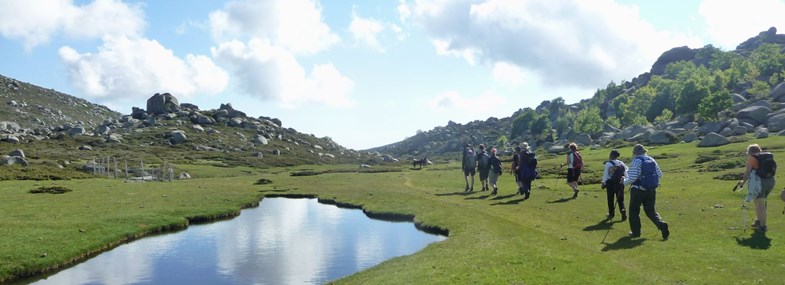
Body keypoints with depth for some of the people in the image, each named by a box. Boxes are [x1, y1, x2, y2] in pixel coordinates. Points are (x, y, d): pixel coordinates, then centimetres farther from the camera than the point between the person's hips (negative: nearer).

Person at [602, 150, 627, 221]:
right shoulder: (621, 163, 1)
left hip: (611, 183, -3)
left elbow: (605, 174, -8)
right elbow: (626, 174, 2)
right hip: (620, 183, 3)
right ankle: (622, 210, -15)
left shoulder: (608, 163, -10)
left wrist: (603, 183, 2)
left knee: (610, 199, 11)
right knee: (620, 199, 10)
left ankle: (611, 214, 19)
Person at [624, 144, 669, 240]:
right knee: (651, 211, 14)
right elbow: (659, 174, 8)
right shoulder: (652, 160, 6)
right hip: (651, 190, 5)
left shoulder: (636, 161, -12)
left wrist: (624, 182, 0)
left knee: (634, 210, 12)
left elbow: (632, 178, -18)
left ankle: (636, 231, 15)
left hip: (638, 190, -5)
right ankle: (661, 225, -10)